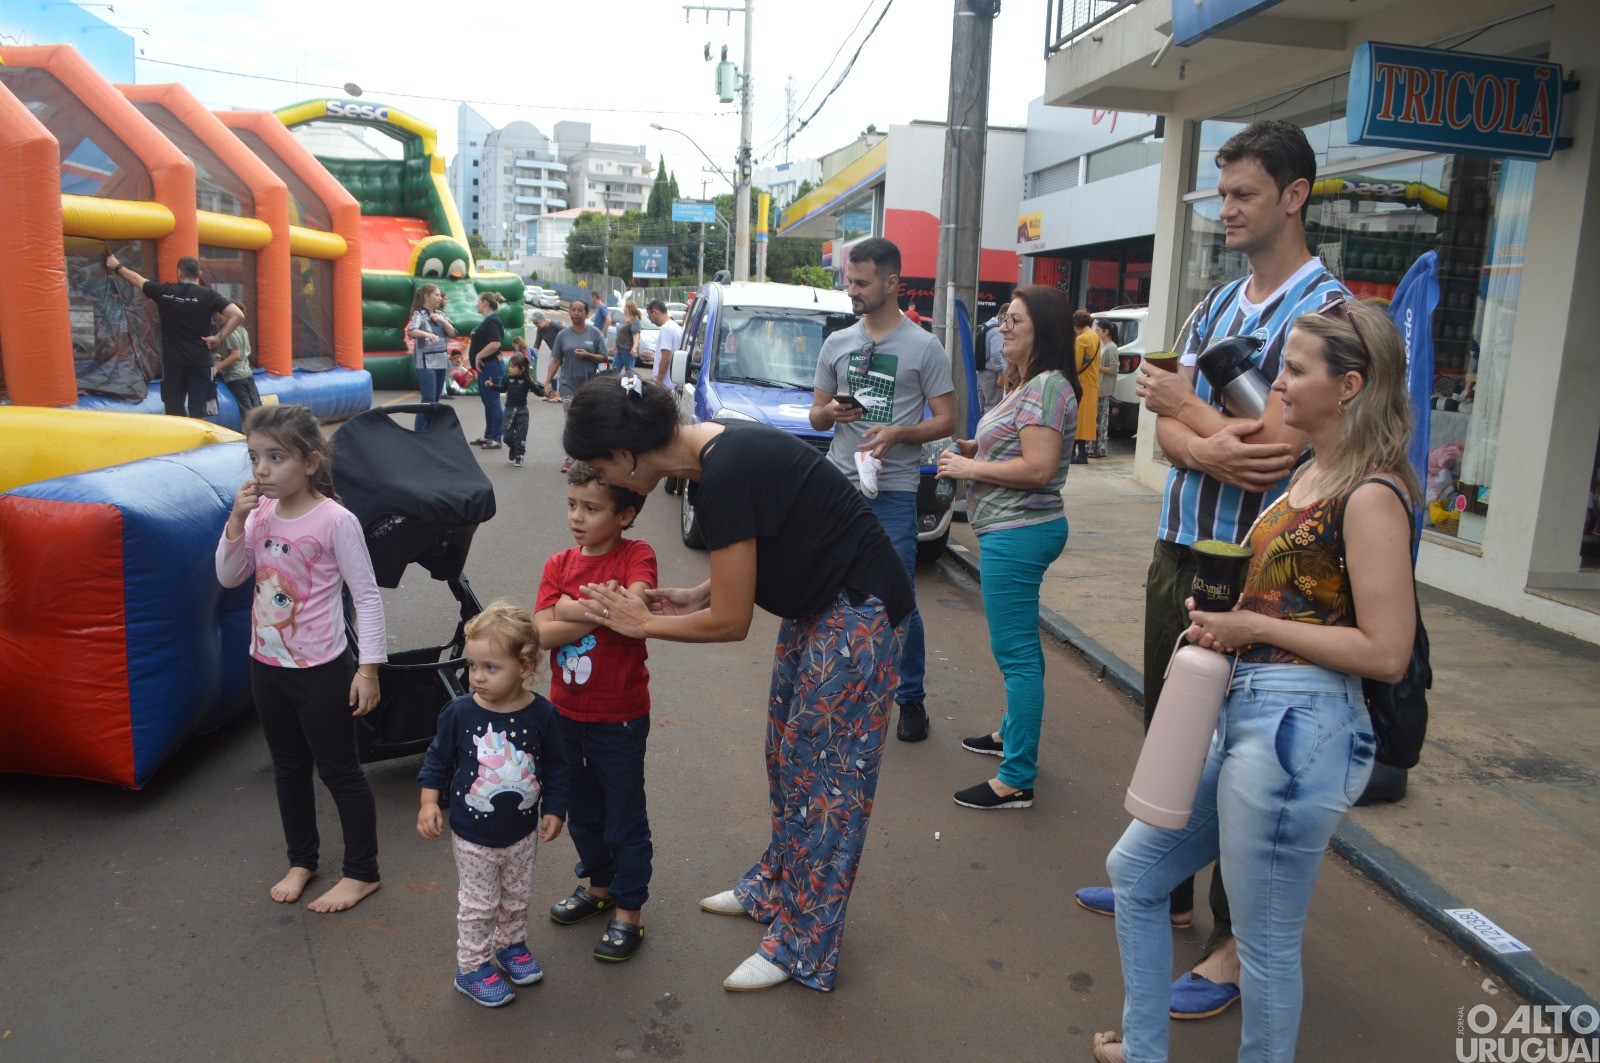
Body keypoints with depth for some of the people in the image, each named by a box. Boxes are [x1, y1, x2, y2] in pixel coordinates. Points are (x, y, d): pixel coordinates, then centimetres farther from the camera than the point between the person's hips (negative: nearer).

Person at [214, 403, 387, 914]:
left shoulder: (335, 521, -18)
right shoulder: (260, 513, 0)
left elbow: (366, 596, -15)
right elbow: (229, 577, 4)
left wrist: (368, 667, -16)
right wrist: (237, 521, -12)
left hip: (321, 670, -7)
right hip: (267, 663, 7)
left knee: (339, 770, 6)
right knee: (288, 768, 21)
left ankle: (362, 872, 22)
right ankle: (301, 861, 39)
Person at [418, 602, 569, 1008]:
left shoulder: (541, 714, -16)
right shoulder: (459, 712, -18)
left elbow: (556, 768, -4)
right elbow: (439, 758, -3)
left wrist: (554, 811, -5)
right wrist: (429, 801, -12)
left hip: (522, 833, 2)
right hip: (473, 836, -2)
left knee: (516, 898, 22)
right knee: (478, 905, 12)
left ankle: (510, 944, 47)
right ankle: (472, 967, 32)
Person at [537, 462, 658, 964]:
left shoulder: (637, 556, -13)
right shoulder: (558, 565, 0)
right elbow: (541, 632, -13)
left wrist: (574, 609, -22)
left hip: (620, 719, -5)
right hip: (567, 713, 6)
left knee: (625, 819, 9)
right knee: (582, 811, 23)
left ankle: (628, 912, 26)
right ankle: (599, 884, 45)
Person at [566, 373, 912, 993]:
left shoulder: (725, 477, -29)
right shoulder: (709, 448, -1)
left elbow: (731, 623, -21)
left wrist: (642, 623, -7)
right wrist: (696, 597, 2)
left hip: (858, 615, -9)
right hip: (816, 605, 9)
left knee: (825, 774, 2)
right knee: (787, 754, 20)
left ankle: (804, 948, 17)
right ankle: (775, 888, 40)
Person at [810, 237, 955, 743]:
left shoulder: (924, 348, 0)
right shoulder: (837, 343, 13)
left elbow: (947, 421, -1)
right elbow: (815, 417, 17)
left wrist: (898, 433, -18)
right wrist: (832, 411, -7)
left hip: (893, 492, -4)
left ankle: (911, 698, 13)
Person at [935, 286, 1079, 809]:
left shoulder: (1047, 386, -16)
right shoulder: (1029, 385, 17)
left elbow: (1039, 468, -24)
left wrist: (969, 469, -14)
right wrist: (975, 449, 11)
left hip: (1018, 532, -11)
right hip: (1014, 531, 11)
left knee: (1016, 652, -7)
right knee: (1019, 646, 22)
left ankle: (1017, 780, -2)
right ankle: (1013, 733, 38)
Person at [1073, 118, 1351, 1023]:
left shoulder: (1326, 310, -14)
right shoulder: (1218, 303, 10)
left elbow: (1274, 448, -22)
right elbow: (1169, 429, 5)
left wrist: (1184, 405, -6)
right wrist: (1201, 447, -18)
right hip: (1179, 548, 8)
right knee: (1167, 728, 19)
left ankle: (1239, 941, 23)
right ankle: (1168, 887, 40)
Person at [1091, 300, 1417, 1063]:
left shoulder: (1370, 496, -16)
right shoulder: (1310, 476, 12)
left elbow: (1385, 652, -20)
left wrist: (1253, 626, -15)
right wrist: (1221, 629, 4)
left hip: (1300, 729, -10)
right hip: (1245, 713, 10)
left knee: (1265, 943, 6)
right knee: (1134, 869, 18)